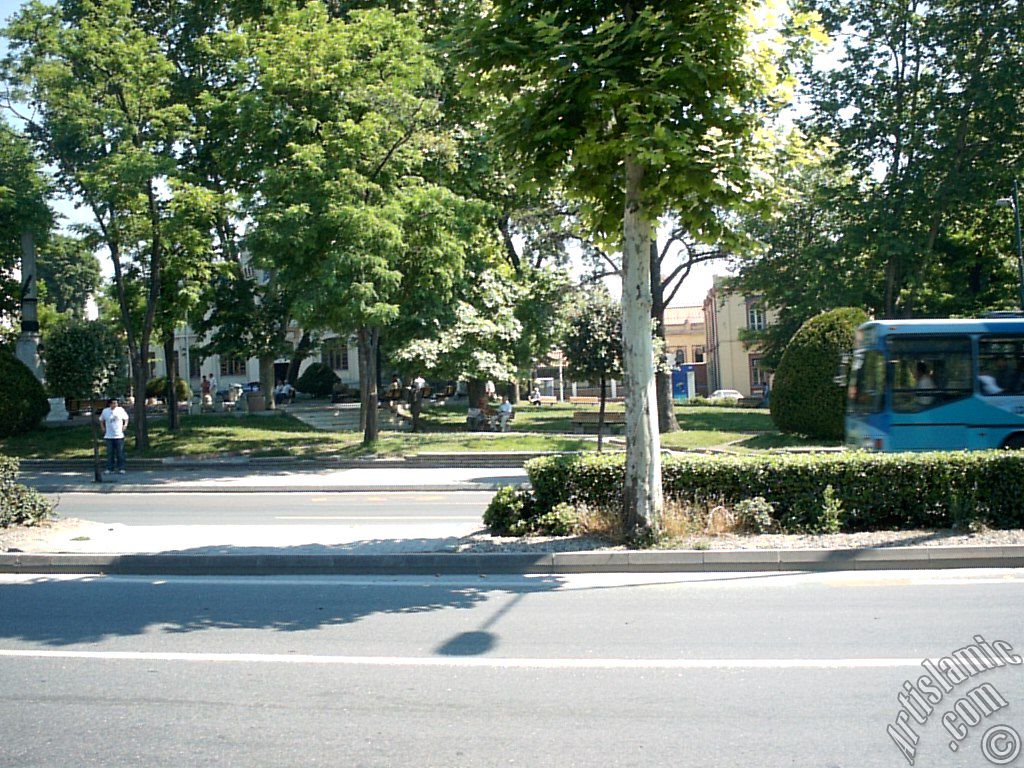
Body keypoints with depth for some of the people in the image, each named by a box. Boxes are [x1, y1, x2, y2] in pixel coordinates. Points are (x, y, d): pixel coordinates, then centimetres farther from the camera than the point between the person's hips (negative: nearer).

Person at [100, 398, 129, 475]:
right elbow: (102, 420, 20)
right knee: (110, 453, 4)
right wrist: (103, 428, 7)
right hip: (108, 436, 1)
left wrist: (125, 426, -1)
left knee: (120, 453, 0)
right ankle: (110, 468, 11)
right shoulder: (105, 411, 5)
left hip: (119, 436, -1)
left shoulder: (121, 410, 0)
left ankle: (121, 469, 5)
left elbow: (126, 418, 13)